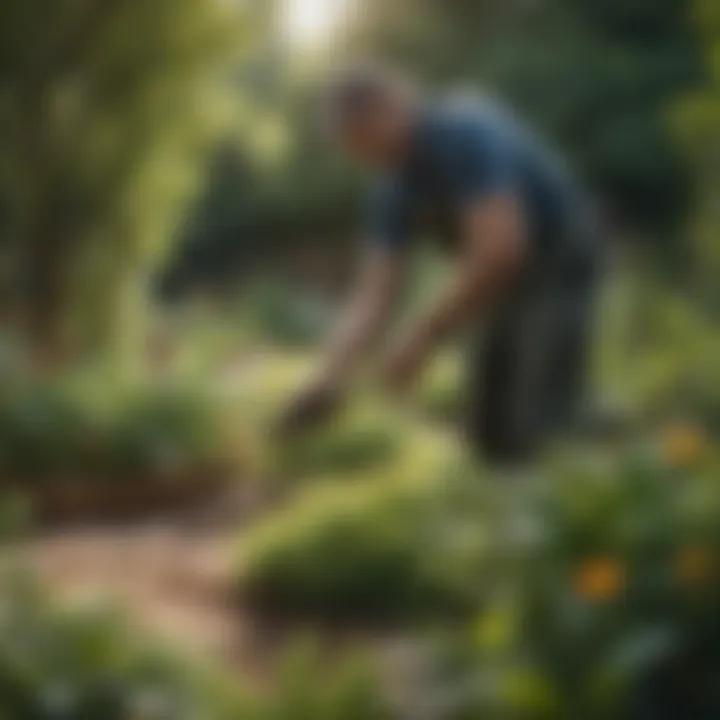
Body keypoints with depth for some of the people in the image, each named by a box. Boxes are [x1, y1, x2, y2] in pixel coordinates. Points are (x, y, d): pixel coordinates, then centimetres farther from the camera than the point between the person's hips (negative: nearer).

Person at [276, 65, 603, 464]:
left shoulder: (464, 131, -27)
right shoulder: (393, 192, -2)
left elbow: (500, 248, -35)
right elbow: (372, 298, -5)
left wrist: (423, 337, -28)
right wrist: (329, 375, -21)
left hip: (558, 268, -8)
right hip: (509, 282, 9)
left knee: (522, 435, -19)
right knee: (490, 435, 12)